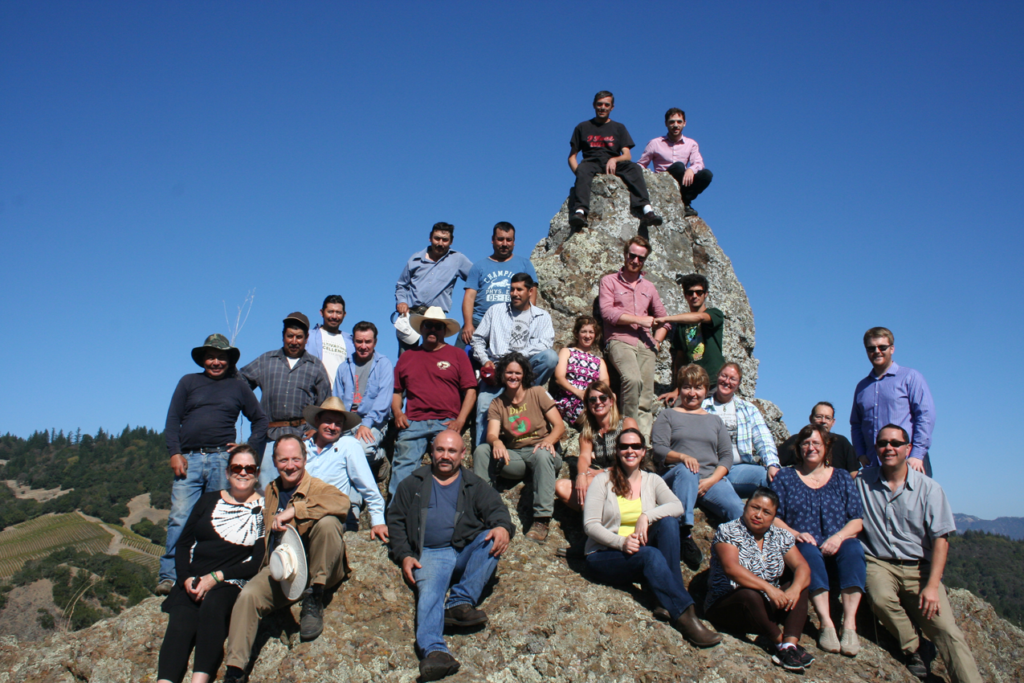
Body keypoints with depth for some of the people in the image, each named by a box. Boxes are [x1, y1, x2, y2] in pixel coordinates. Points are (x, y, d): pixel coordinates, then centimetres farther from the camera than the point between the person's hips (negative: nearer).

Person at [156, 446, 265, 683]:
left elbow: (258, 562, -3)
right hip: (192, 581, 3)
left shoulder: (263, 508, 3)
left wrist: (216, 577, -11)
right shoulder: (208, 501, 17)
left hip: (231, 583, -3)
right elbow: (183, 543, 15)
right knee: (181, 622, -25)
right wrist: (187, 578, -3)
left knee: (212, 604, -35)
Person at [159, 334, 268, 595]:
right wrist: (175, 453, -3)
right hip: (189, 459, 0)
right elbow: (172, 420, 9)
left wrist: (250, 448, 8)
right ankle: (168, 576, -5)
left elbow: (260, 420, 21)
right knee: (179, 518, -8)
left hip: (222, 459, 0)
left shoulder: (238, 387, 16)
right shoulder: (188, 382, 15)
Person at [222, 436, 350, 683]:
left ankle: (314, 600, -19)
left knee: (327, 522, -31)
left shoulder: (317, 487, 0)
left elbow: (342, 501, -26)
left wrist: (292, 510, -26)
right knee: (247, 596, -25)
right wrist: (264, 564, 18)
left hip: (319, 571, -4)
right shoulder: (271, 492, 19)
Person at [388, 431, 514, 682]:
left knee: (492, 539, -29)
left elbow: (496, 508, 8)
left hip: (469, 552, 1)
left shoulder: (475, 485, 21)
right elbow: (396, 520, 19)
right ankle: (433, 652, -51)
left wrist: (503, 527, -18)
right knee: (429, 592, -31)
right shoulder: (413, 484, 22)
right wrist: (404, 555, 2)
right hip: (430, 555, -1)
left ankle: (460, 602, -34)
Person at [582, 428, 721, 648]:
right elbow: (590, 525, -9)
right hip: (605, 555, -3)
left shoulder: (652, 480, 9)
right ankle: (684, 614, -37)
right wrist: (620, 542, -25)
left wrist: (647, 516, -27)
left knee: (668, 522, -25)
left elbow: (677, 506, -10)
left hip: (641, 550, 4)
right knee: (650, 555, -34)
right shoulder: (603, 480, -1)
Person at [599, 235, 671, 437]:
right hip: (620, 340, -4)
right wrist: (639, 319, -6)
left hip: (645, 344, 4)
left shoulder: (649, 287, 26)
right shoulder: (609, 281, 12)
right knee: (633, 379, -32)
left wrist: (657, 340, 10)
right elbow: (607, 312, -4)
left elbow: (663, 319, 29)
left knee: (646, 398, -8)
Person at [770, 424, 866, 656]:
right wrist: (795, 533, -14)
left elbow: (857, 521, 8)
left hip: (838, 546, 1)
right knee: (808, 551, -35)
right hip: (802, 546, -1)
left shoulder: (842, 479, 18)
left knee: (853, 548, -32)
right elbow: (773, 517, 5)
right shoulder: (785, 478, 14)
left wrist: (839, 536, -12)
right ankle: (826, 623, -37)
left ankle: (849, 625, -34)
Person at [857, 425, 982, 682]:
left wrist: (932, 586, -10)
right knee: (881, 599, -30)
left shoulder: (928, 488, 1)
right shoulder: (862, 482, 3)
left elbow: (940, 540, -1)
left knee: (946, 630, -17)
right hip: (879, 563, 0)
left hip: (919, 567, 1)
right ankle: (911, 650, -5)